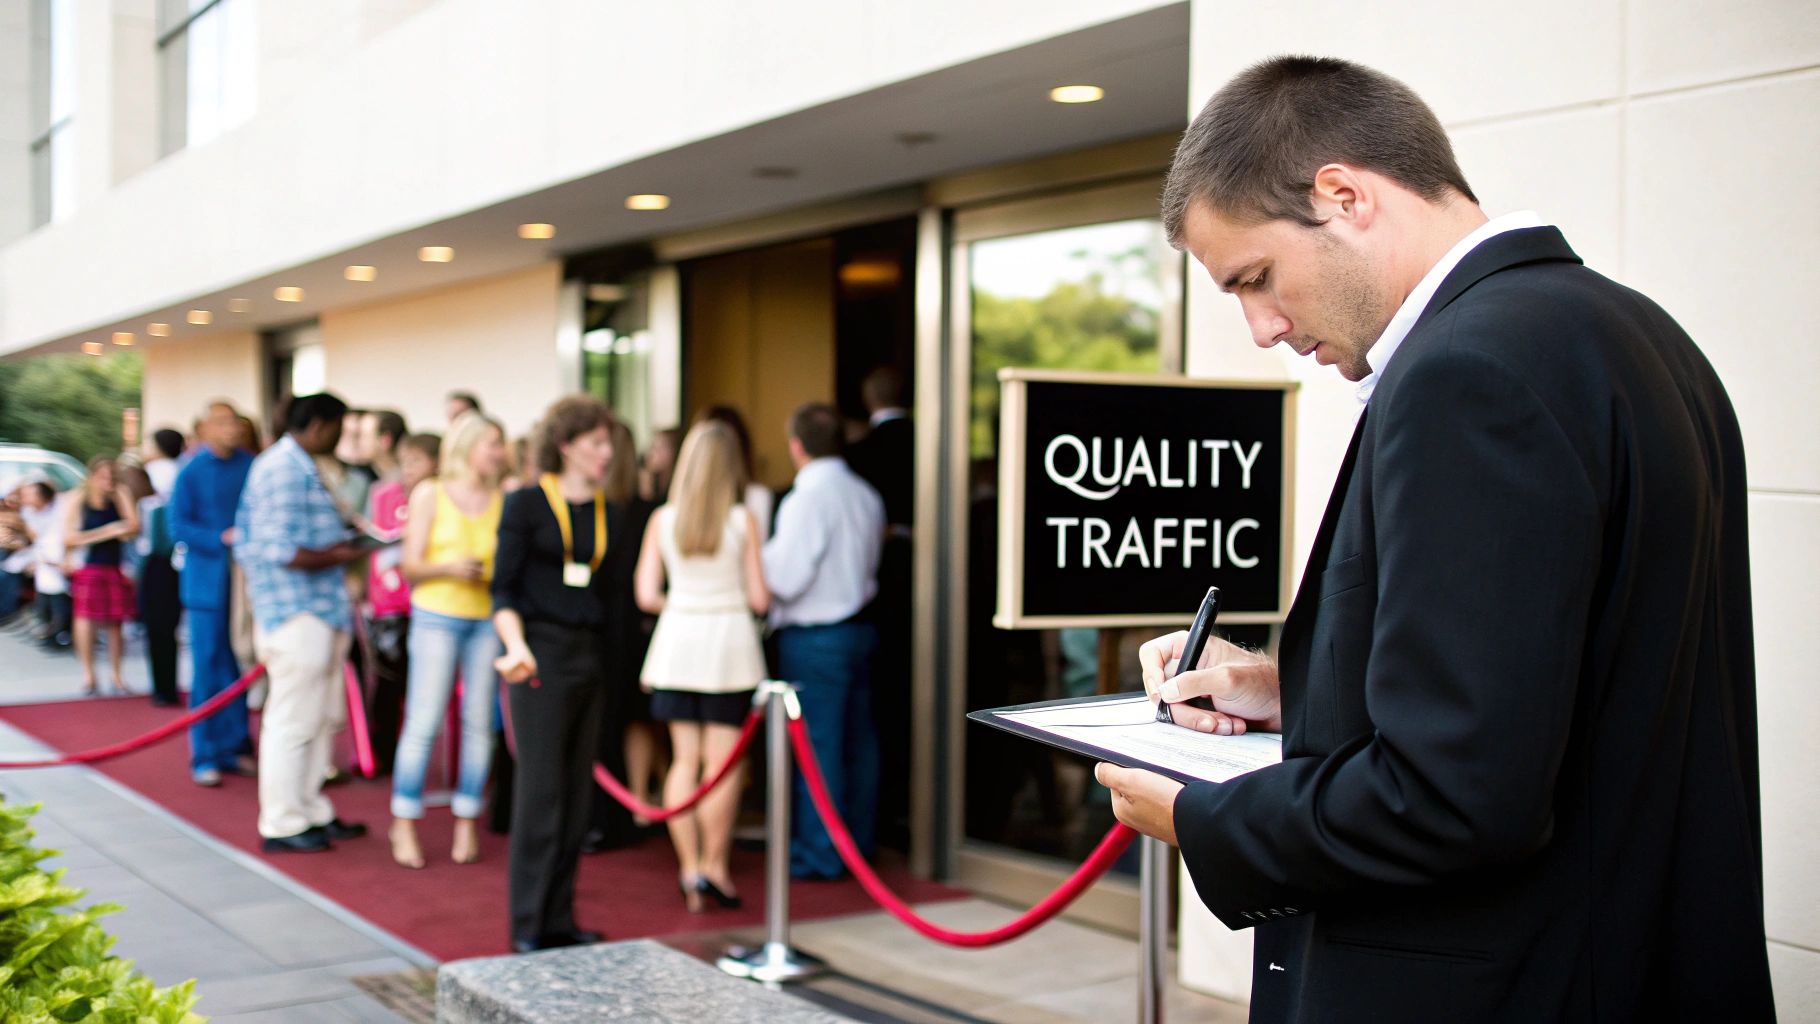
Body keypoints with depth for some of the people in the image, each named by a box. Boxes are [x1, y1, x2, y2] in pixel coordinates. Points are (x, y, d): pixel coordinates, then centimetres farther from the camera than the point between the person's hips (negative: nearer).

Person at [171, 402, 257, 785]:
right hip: (208, 579, -3)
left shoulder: (249, 464, 2)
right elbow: (179, 525, -7)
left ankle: (233, 747, 21)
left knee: (237, 666, 10)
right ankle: (205, 757, 8)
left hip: (244, 578, 3)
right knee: (208, 669, 1)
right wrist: (222, 538, -18)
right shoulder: (192, 471, -7)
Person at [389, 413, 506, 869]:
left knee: (479, 722, 2)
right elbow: (412, 566, 1)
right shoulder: (430, 494, 2)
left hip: (488, 619, 2)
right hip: (437, 616, -2)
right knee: (424, 721, -4)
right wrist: (450, 567, -17)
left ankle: (466, 824, 11)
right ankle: (404, 825, 6)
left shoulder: (503, 501, 5)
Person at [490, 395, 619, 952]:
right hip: (541, 654, -5)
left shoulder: (607, 511, 12)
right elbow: (504, 587, -5)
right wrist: (516, 645, -20)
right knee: (540, 789, -4)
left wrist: (615, 658, 10)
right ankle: (530, 925, 5)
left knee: (577, 791, 8)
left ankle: (559, 918, 17)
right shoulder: (527, 504, -3)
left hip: (591, 656, 6)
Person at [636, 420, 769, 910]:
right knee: (722, 761, 2)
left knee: (684, 759, 9)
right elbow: (759, 598, -5)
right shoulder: (743, 520, -6)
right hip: (729, 639, -2)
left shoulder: (663, 519, 0)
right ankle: (714, 865, 3)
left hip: (678, 635, 3)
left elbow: (647, 595, -1)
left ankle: (689, 868, 11)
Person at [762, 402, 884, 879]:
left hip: (813, 638, -8)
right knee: (858, 739, 15)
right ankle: (857, 842, 26)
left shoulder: (807, 499, -18)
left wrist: (759, 552, -3)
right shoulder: (866, 495, 7)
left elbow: (785, 579, -20)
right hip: (859, 626, 8)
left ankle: (818, 853, 6)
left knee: (816, 745, -1)